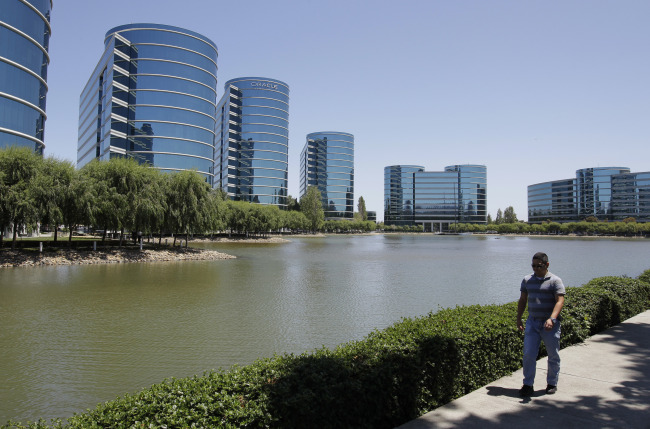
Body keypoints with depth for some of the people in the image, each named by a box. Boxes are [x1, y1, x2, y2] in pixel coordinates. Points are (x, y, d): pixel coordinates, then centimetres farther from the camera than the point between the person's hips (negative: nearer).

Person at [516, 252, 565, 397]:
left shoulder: (555, 281, -6)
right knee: (528, 354, -2)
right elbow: (522, 300, 14)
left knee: (553, 356, 10)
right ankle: (528, 385, 7)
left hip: (550, 324, -3)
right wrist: (518, 319, 9)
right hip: (532, 323, 3)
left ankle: (552, 383, 27)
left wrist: (551, 319, -29)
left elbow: (560, 301, -15)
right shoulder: (527, 280, 7)